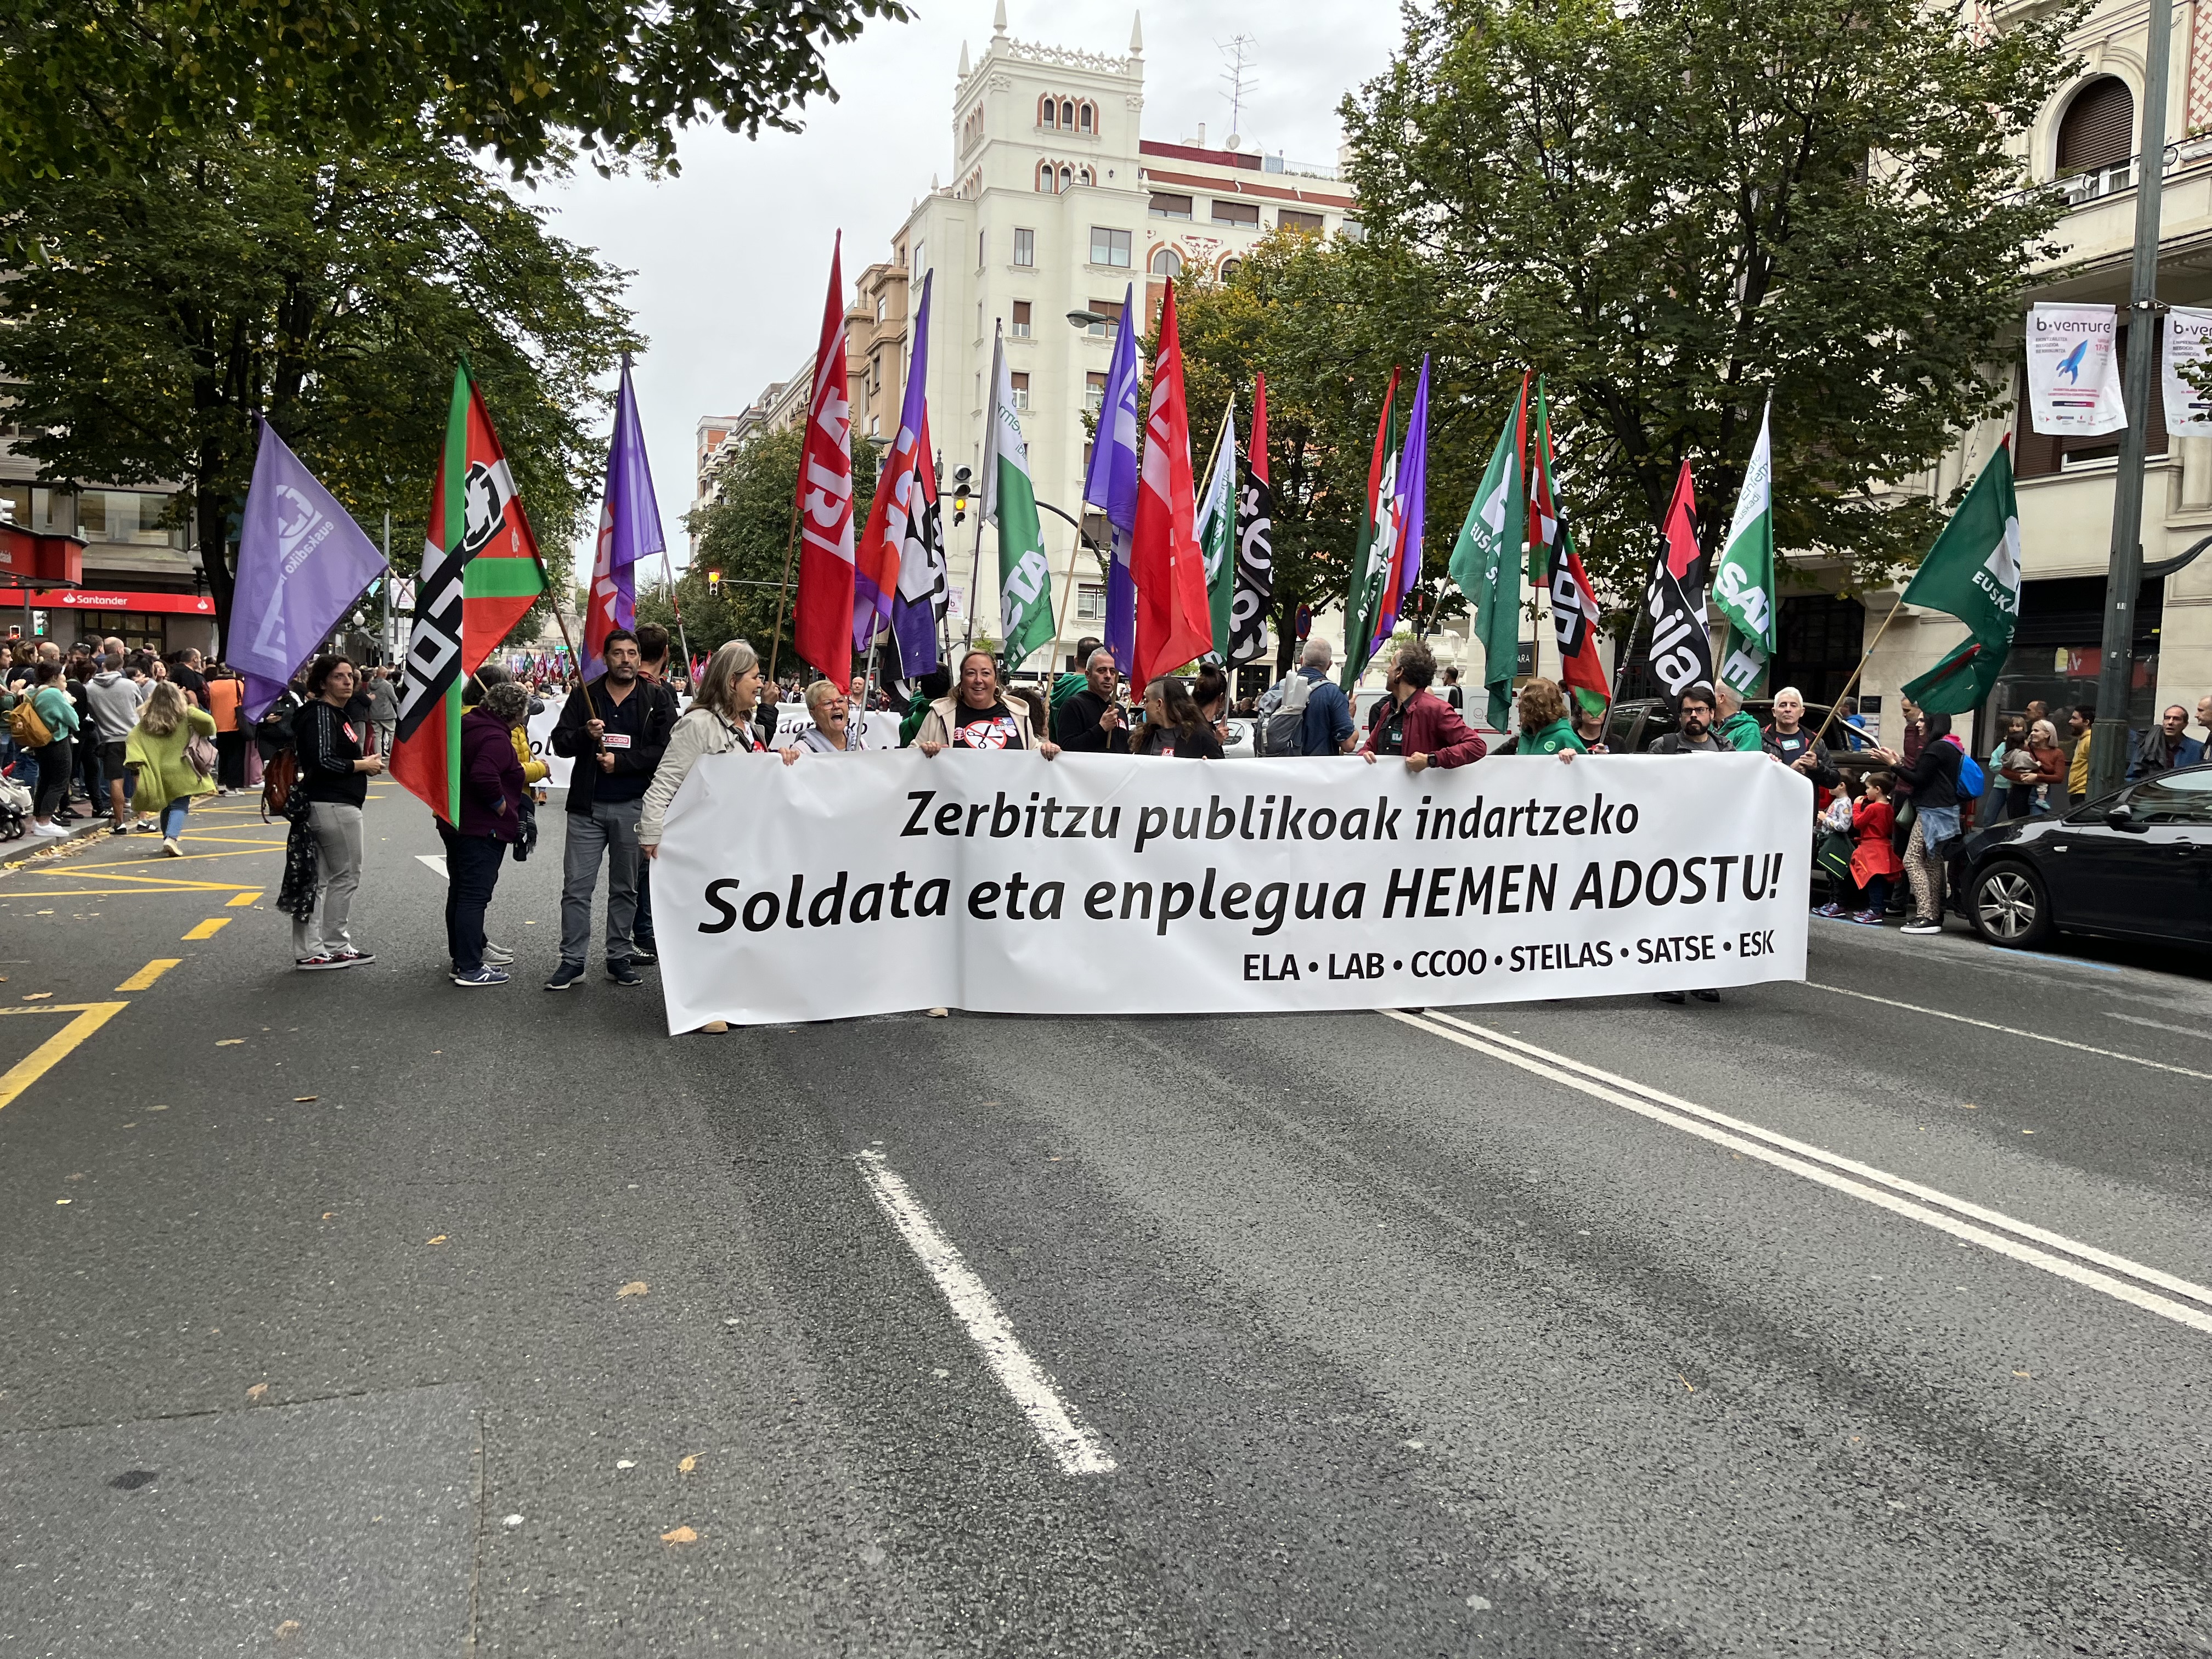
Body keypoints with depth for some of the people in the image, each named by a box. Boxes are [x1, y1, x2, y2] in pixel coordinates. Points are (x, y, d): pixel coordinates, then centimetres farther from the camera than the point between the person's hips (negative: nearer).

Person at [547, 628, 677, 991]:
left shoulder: (658, 699, 2)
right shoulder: (584, 696, 7)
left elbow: (665, 751, -6)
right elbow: (560, 742, 5)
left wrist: (620, 762, -12)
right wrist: (586, 734, -15)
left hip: (633, 807, -1)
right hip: (587, 806, 1)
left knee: (625, 888, 9)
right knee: (576, 887, 0)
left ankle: (619, 959, 18)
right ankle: (572, 960, 8)